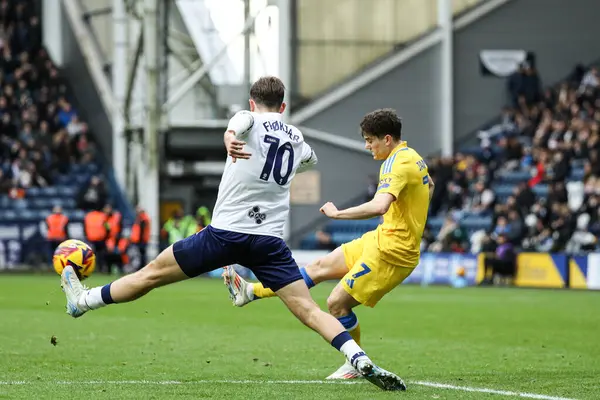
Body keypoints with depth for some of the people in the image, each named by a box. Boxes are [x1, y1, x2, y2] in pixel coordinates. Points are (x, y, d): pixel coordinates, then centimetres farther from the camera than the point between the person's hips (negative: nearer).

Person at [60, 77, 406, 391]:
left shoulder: (249, 120, 3)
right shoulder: (297, 138, 17)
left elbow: (237, 124, -25)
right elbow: (310, 160, 42)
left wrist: (231, 138, -49)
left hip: (226, 232, -3)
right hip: (271, 241, 3)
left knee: (152, 274, 10)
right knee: (309, 310, -3)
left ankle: (82, 301, 24)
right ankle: (361, 361, -22)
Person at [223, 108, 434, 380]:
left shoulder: (398, 164, -23)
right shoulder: (411, 156, 9)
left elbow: (379, 206, -39)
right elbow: (429, 186, 30)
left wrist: (338, 214, -29)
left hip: (391, 251, -10)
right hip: (380, 239, 10)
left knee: (337, 303, -6)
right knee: (320, 267, 14)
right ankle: (251, 292, 22)